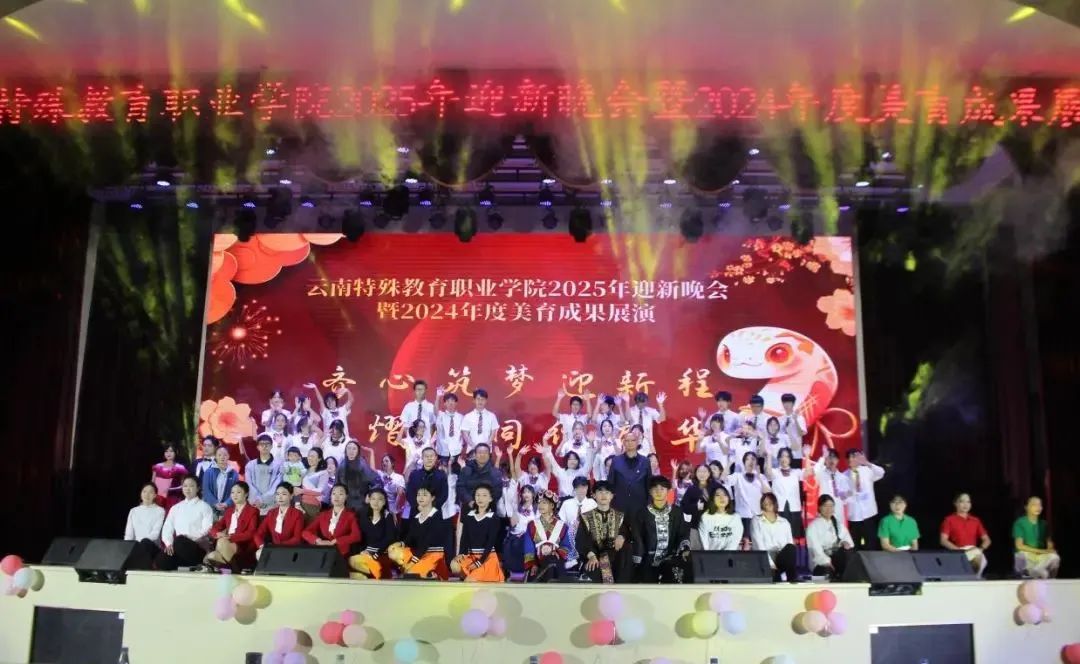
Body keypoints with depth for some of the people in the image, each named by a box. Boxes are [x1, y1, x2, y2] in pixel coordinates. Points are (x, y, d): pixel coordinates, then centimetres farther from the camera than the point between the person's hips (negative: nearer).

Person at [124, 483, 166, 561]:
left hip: (152, 547, -2)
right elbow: (129, 534, 10)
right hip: (135, 547, 2)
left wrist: (140, 541, -22)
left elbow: (155, 533, -6)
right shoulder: (133, 511, 18)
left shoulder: (160, 511, 6)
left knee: (145, 542, -38)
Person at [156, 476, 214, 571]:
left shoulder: (204, 506, 9)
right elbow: (167, 528, 13)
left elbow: (206, 529, -3)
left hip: (197, 547, -2)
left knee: (180, 540, -37)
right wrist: (169, 543, -6)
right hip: (177, 546, 2)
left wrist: (189, 537, -18)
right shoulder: (175, 508, 23)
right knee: (161, 560, -32)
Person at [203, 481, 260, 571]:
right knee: (211, 557, -29)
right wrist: (218, 534, -11)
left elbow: (250, 534, -9)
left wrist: (231, 537, -21)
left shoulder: (253, 511, 4)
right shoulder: (229, 510, 23)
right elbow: (214, 528, 14)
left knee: (222, 542, -33)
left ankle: (235, 568, -20)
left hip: (244, 548, -4)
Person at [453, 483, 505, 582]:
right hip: (471, 556, 5)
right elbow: (464, 538, 3)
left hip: (487, 557, -4)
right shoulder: (468, 517, 11)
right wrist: (461, 554, -16)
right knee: (454, 565, -27)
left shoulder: (494, 519, -2)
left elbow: (491, 542, -9)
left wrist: (479, 562, -19)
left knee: (469, 582, -27)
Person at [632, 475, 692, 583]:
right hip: (649, 561, 0)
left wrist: (684, 549, -15)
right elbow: (638, 540, 3)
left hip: (671, 559, 0)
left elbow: (683, 535, 6)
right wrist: (637, 564, -7)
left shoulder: (677, 512, 11)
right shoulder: (642, 514, 7)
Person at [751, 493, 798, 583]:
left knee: (790, 547, -31)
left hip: (782, 560, 3)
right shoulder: (756, 521, 8)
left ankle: (792, 578, -30)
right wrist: (770, 563, -17)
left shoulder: (784, 522, 19)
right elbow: (759, 545, -4)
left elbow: (791, 544, 10)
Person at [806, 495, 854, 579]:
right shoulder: (813, 526, 0)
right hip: (821, 563, -4)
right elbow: (815, 549, -10)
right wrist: (827, 562, -24)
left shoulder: (839, 523, 20)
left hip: (839, 558, 4)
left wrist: (846, 542, -11)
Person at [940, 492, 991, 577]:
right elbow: (943, 540, -3)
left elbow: (986, 540, 15)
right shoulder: (949, 520, 6)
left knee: (980, 559, -32)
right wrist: (958, 550, -17)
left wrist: (981, 549, -7)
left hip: (974, 552, 3)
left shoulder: (975, 520, 17)